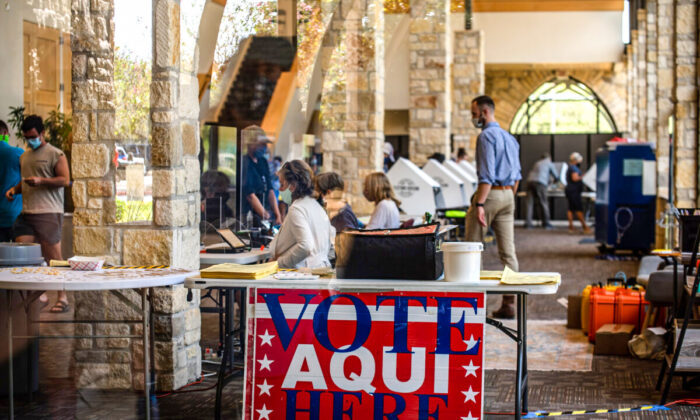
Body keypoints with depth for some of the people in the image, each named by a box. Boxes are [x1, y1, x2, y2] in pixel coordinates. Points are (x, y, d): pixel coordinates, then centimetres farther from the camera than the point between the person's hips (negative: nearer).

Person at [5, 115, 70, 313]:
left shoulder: (55, 154, -1)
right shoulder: (24, 157, 21)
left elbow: (65, 180, -9)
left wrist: (40, 181, -20)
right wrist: (15, 189, 10)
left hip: (48, 213, -7)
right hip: (26, 214, 7)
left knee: (53, 256, -6)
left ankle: (63, 298, 1)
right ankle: (39, 295, 10)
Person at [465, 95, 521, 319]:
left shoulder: (486, 136, -11)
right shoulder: (510, 137, 16)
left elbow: (487, 175, -19)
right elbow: (517, 174, 19)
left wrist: (479, 204, -21)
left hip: (490, 193, -8)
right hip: (508, 194, 8)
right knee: (508, 252, 5)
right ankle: (509, 303, 5)